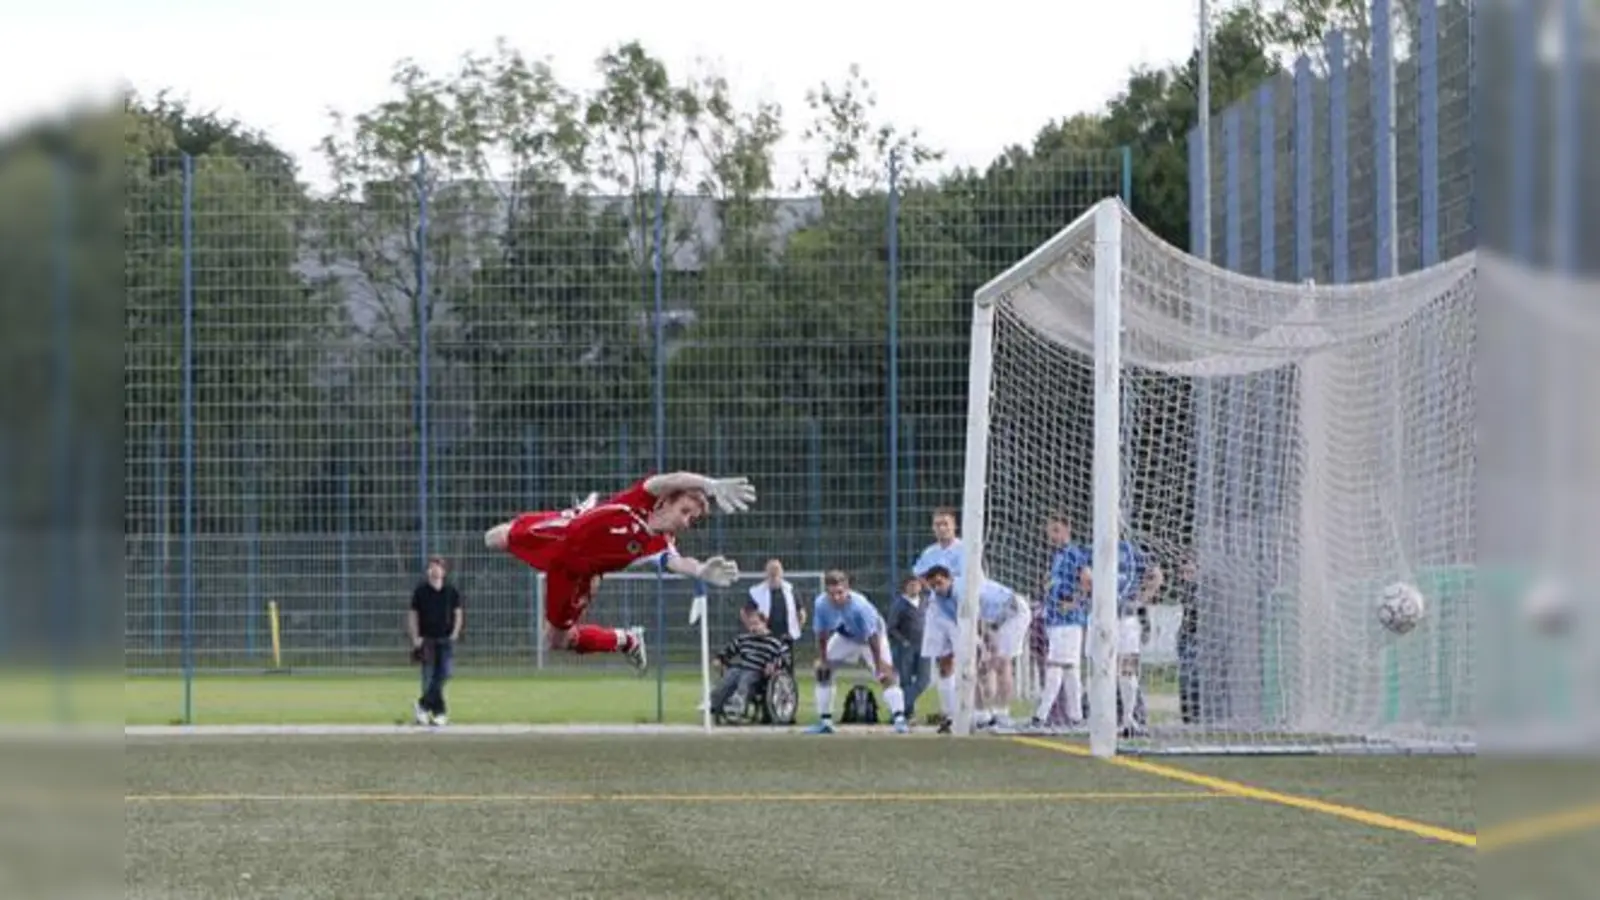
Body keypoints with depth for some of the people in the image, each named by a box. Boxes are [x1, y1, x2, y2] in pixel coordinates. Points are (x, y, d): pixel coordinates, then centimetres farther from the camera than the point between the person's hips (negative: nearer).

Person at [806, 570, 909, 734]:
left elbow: (872, 637, -33)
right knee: (822, 669, 0)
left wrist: (879, 666, -29)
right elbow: (822, 633, -13)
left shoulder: (860, 605, -40)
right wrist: (823, 659, -9)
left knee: (886, 672, -22)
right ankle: (824, 722, 10)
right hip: (845, 638, 5)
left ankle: (899, 719, -25)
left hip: (871, 636, -5)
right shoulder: (822, 604, -29)